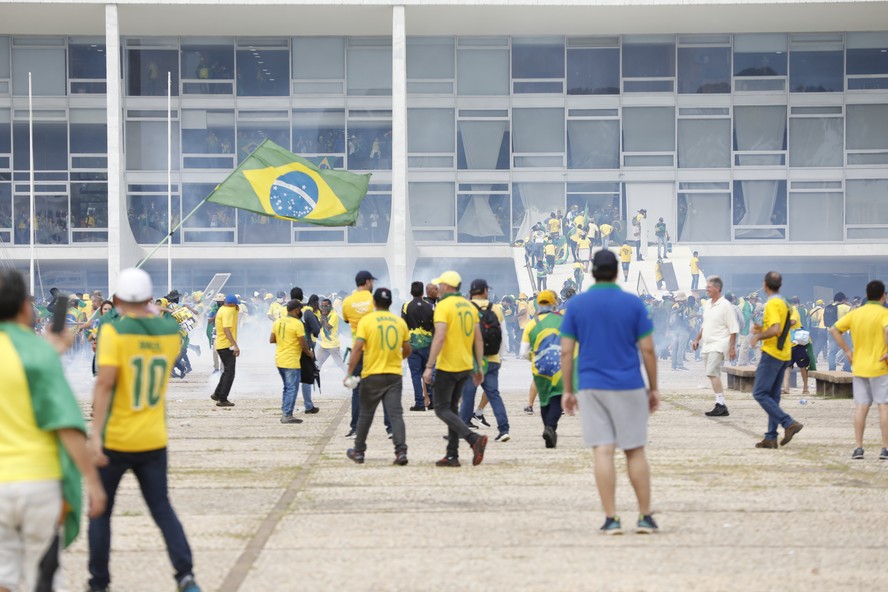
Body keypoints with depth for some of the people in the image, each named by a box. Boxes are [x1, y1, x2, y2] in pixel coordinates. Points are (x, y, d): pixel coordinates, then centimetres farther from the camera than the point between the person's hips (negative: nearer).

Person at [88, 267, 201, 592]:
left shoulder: (113, 330, -14)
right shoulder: (171, 332, 1)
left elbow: (105, 382, -22)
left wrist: (95, 434, -24)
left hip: (114, 440, -4)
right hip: (153, 440, 4)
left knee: (100, 511, 12)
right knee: (162, 508, 12)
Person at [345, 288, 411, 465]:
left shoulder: (366, 320, -6)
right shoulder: (400, 322, 5)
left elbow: (357, 348, -13)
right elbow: (407, 350, 13)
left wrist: (349, 372, -10)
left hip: (372, 375, -2)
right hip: (395, 375, 2)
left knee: (366, 414, 11)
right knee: (396, 414, -3)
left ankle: (358, 451, 22)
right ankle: (401, 451, -16)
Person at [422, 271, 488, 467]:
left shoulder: (443, 306, -11)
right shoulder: (470, 307, 11)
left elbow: (440, 337, -21)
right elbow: (479, 339, 11)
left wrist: (429, 366, -20)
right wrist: (478, 368, 16)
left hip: (447, 366, -7)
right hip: (466, 367, 7)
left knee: (442, 409, -1)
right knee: (452, 409, 15)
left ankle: (474, 439, -20)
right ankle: (452, 455, 12)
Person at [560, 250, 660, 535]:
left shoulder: (575, 305, 1)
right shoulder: (633, 303, -1)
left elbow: (566, 351, 0)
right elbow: (647, 349, -2)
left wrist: (567, 390, 7)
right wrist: (653, 388, 7)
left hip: (591, 388, 0)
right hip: (628, 387, 0)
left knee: (603, 452, -2)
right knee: (635, 452, 8)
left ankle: (611, 519, -5)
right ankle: (645, 517, 10)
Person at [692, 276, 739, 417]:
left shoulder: (725, 305, -11)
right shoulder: (708, 304, 13)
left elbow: (733, 329, -12)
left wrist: (732, 347, -16)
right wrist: (697, 339, 19)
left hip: (718, 345, -8)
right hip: (707, 345, 8)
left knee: (712, 373, -18)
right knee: (714, 375, 8)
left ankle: (721, 404, -16)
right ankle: (722, 406, 11)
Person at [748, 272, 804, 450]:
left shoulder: (772, 304, -15)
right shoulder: (784, 304, 15)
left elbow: (776, 330, -26)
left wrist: (759, 336, -12)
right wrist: (762, 329, 17)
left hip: (771, 354, -9)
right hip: (784, 355, 9)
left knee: (760, 393, -8)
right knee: (773, 396, 10)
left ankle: (789, 423, -16)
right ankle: (771, 438, 8)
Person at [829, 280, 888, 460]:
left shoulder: (855, 313, 8)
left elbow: (834, 330, 7)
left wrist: (847, 351, 7)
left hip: (859, 368, 5)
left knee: (861, 407, 6)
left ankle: (858, 447, 4)